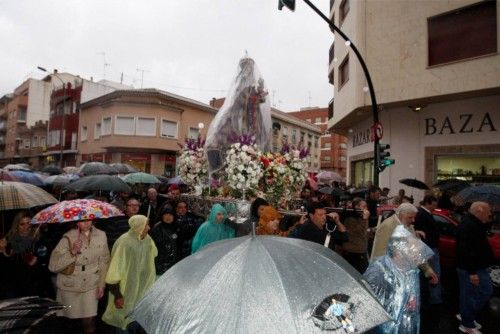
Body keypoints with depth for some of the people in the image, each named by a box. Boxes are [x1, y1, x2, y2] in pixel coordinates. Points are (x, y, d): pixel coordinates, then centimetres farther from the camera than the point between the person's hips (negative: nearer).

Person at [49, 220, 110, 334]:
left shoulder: (101, 235, -7)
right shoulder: (68, 238, -14)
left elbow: (104, 261, 2)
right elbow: (52, 266, -17)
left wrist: (101, 284, 1)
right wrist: (72, 252, -29)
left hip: (91, 286, 1)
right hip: (69, 287, -1)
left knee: (89, 322, 2)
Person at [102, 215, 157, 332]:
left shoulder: (147, 239, -9)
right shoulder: (123, 243, -28)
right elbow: (114, 273, -23)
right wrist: (117, 296, -19)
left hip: (142, 289, 6)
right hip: (126, 291, -5)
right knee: (124, 321, 14)